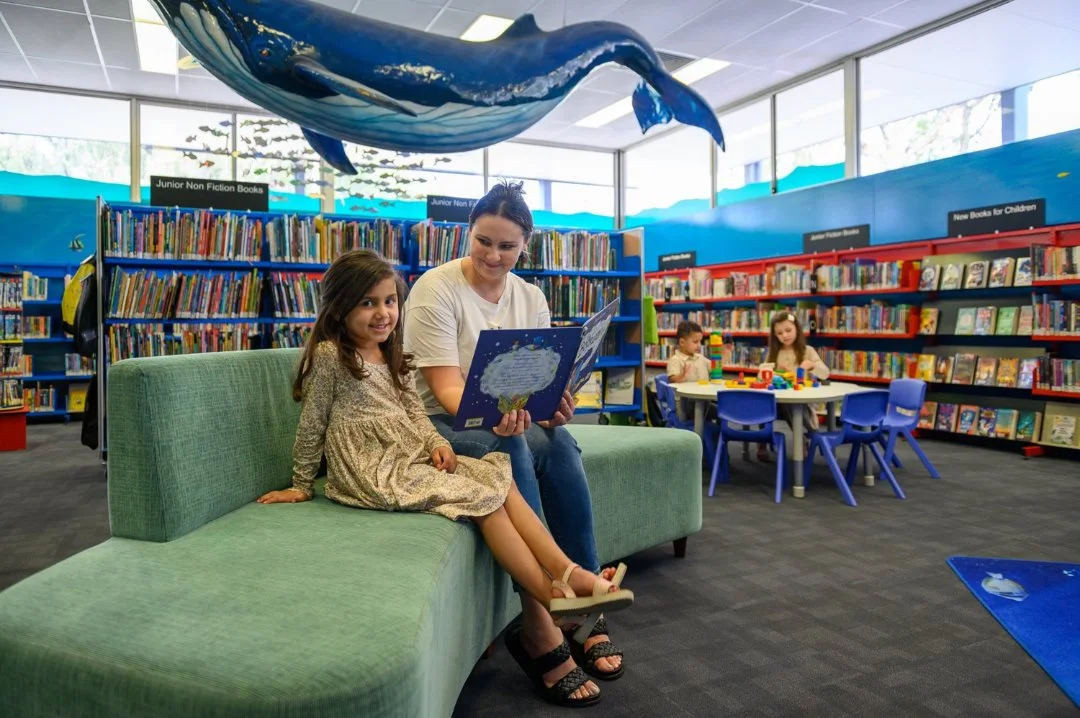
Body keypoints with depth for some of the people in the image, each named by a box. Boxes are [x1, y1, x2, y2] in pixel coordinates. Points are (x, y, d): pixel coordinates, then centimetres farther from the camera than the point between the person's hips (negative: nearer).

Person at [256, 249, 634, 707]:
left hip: (412, 456, 8)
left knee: (501, 478, -10)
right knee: (485, 497, -18)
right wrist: (301, 486, 5)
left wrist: (437, 443, -4)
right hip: (375, 471, -8)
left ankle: (571, 573, -16)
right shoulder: (330, 355, -8)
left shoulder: (391, 356, 15)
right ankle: (552, 598, -13)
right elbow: (312, 424, -2)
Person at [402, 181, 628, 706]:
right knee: (514, 448, -35)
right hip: (441, 424, -4)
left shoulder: (531, 298, 6)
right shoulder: (436, 289, -11)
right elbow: (446, 389, -19)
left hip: (513, 422, 5)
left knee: (558, 440, -28)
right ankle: (540, 622, -28)